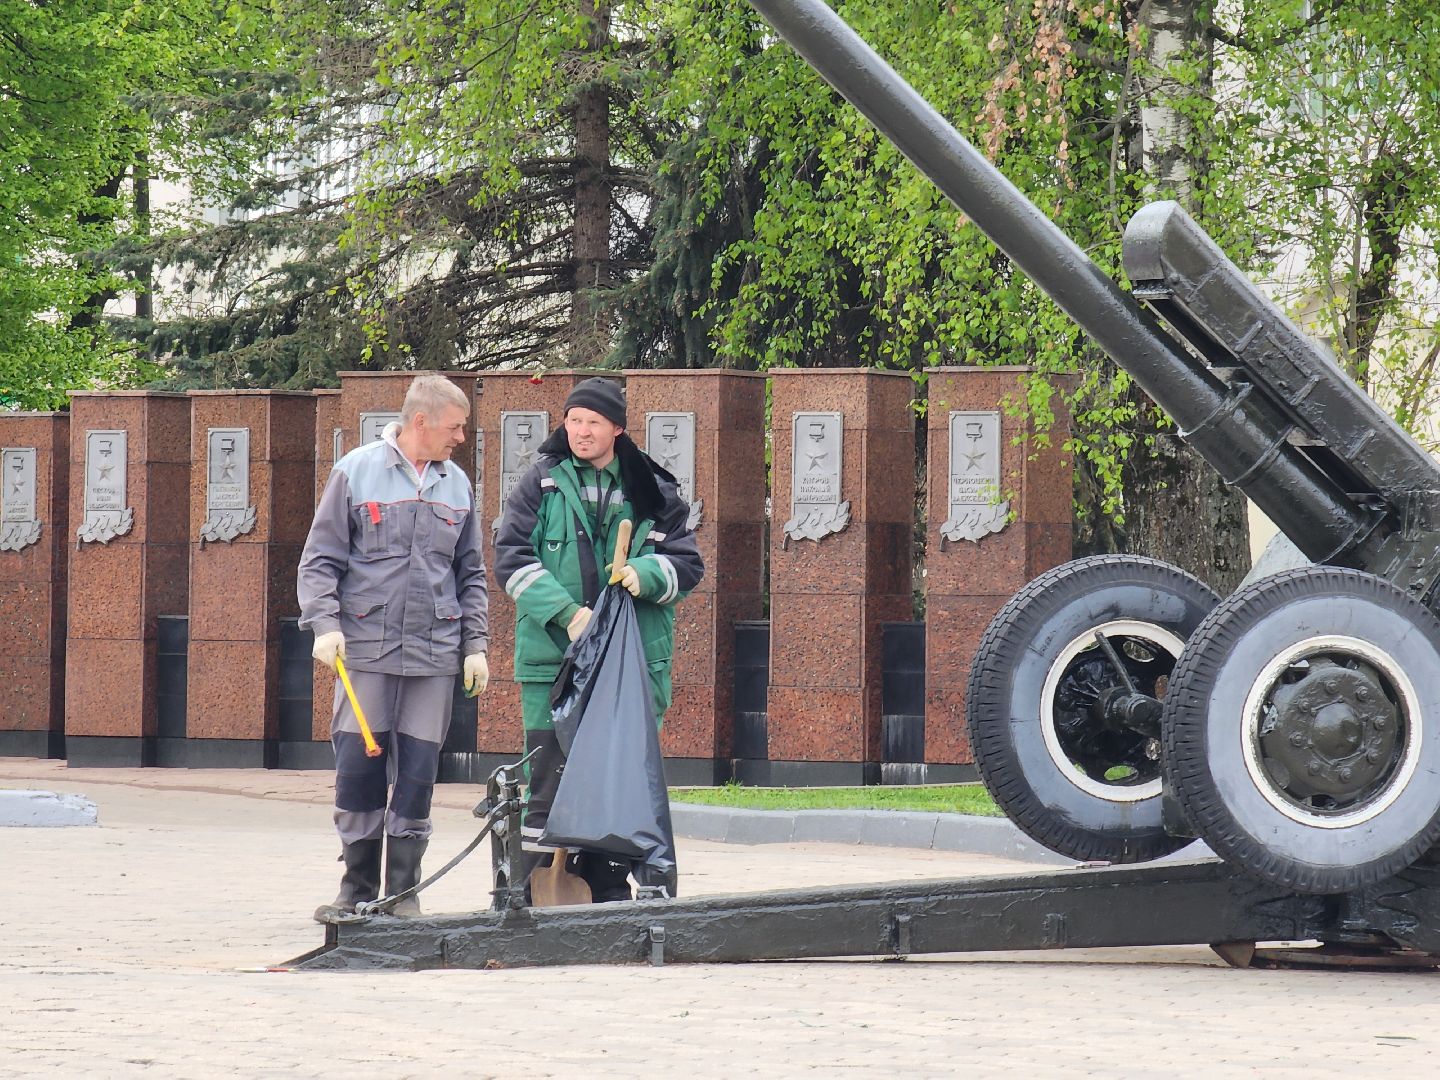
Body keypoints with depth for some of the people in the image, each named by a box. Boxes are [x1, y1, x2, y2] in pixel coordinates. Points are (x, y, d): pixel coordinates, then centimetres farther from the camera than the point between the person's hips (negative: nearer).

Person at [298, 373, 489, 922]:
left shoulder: (457, 485, 12)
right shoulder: (356, 471, 1)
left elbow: (471, 574, 18)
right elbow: (320, 558, 1)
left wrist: (475, 644, 11)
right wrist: (324, 623, -11)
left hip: (434, 653, 3)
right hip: (365, 649, -3)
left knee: (417, 775, 1)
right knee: (358, 769, -3)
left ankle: (403, 892, 7)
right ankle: (358, 887, 7)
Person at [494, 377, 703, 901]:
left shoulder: (652, 492, 11)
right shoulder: (541, 484, 7)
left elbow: (687, 563, 11)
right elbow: (512, 558, -1)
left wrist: (645, 575, -11)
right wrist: (565, 612, -14)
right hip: (552, 657, -1)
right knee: (549, 779, -3)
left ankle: (610, 889, 9)